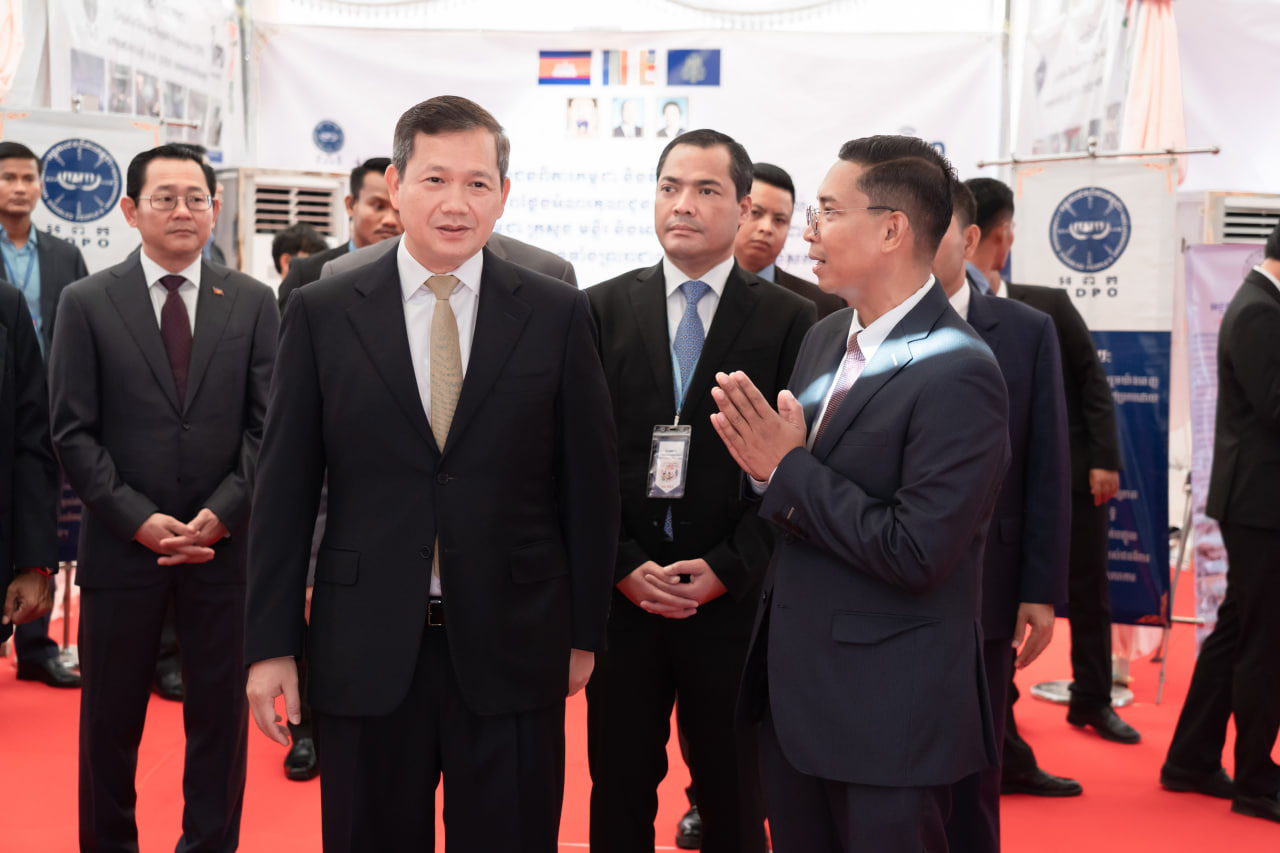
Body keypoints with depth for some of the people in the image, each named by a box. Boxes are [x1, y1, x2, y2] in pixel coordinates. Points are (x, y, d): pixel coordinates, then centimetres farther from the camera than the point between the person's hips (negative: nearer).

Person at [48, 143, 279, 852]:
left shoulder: (253, 303, 5)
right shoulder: (86, 303, 2)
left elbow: (268, 423, 1)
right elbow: (73, 432, -2)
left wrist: (221, 512, -10)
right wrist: (138, 519, -11)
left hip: (223, 543, 1)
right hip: (121, 544, -1)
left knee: (221, 713, 9)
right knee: (109, 719, 10)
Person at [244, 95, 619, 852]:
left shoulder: (558, 314, 0)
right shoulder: (322, 314, 1)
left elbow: (590, 481, 4)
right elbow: (286, 486, 2)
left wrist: (584, 633, 4)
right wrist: (272, 644, 1)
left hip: (512, 648, 0)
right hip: (366, 651, 0)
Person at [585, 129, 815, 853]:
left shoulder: (790, 320, 0)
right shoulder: (602, 310, 5)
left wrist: (729, 569, -11)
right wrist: (621, 564, -7)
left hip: (733, 599, -1)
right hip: (620, 594, 2)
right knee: (619, 791, 11)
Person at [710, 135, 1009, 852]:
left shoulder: (958, 374, -20)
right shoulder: (826, 338, 7)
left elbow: (917, 552, -24)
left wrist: (789, 469, -18)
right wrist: (764, 462, -11)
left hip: (887, 711, -8)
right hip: (796, 685, 8)